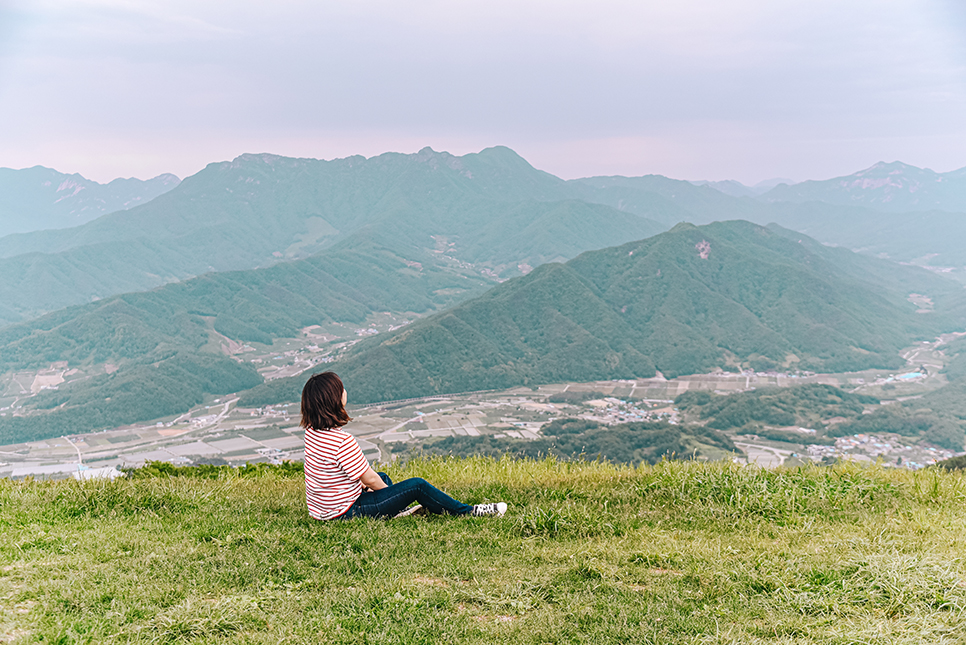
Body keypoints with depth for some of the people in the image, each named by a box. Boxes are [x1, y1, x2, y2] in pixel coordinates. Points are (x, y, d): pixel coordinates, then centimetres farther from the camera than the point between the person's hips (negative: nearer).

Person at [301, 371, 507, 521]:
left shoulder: (312, 432, -1)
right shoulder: (343, 441, -28)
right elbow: (369, 479, -18)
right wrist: (391, 493, 2)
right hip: (346, 512, -9)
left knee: (382, 477, 29)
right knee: (417, 485, -4)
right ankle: (468, 512, 7)